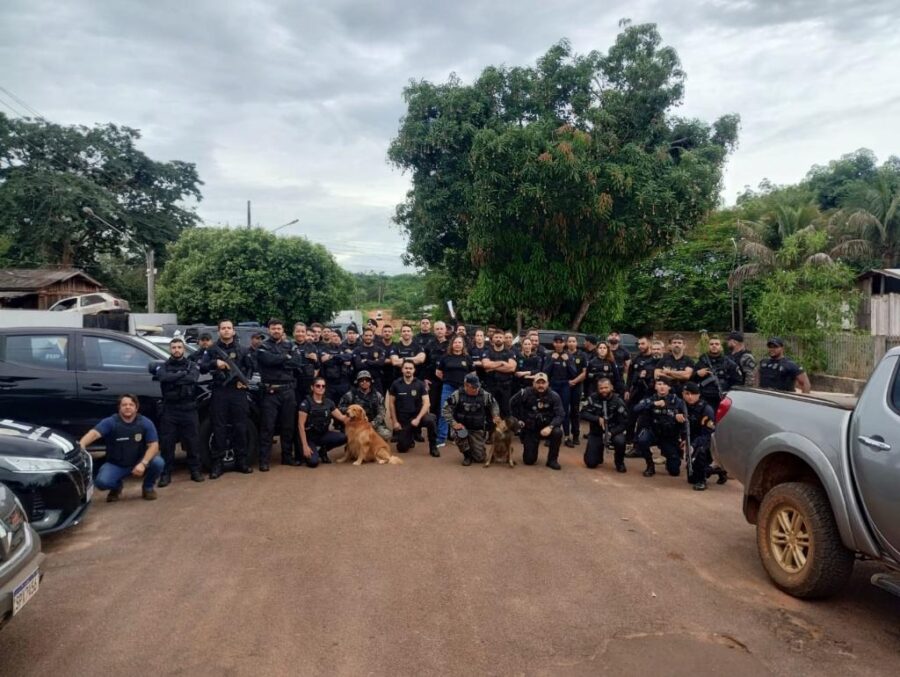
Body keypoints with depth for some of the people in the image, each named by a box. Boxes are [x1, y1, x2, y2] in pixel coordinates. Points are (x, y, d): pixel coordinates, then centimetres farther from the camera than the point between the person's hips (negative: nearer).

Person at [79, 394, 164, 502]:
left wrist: (143, 463, -33)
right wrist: (81, 444, -55)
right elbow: (94, 433, -32)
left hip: (138, 463, 1)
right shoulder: (110, 422, -14)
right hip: (115, 465, 0)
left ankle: (148, 487, 4)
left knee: (158, 462, -29)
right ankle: (116, 487, 10)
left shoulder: (146, 423, -11)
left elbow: (154, 446, -16)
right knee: (101, 481, -29)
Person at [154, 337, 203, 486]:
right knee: (167, 443, 1)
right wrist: (183, 374, -13)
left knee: (192, 441, 4)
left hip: (189, 409, 0)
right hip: (169, 410, 0)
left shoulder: (192, 365, 8)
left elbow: (193, 379, -15)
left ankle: (195, 470, 16)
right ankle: (166, 473, 10)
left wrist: (172, 379, -12)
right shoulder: (163, 366, 8)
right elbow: (164, 377, -16)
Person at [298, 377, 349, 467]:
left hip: (323, 434, 5)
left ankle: (322, 451, 5)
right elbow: (301, 425, -16)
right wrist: (305, 446, -21)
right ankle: (306, 452, 9)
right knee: (313, 462, -27)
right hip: (309, 436, -5)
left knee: (343, 438, -22)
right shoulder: (306, 403, -13)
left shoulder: (328, 402, 2)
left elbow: (342, 417, 3)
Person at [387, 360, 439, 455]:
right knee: (402, 448, -6)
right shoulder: (396, 384, -4)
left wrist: (418, 419, -23)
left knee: (431, 419, -34)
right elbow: (391, 403, 1)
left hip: (417, 415, -1)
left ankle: (433, 446, -12)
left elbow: (426, 403, -12)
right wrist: (395, 421, -3)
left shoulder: (420, 384, -6)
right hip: (403, 419, 1)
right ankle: (410, 438, 31)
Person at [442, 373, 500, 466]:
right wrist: (453, 423, -20)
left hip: (477, 430, 2)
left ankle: (477, 448, 35)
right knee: (460, 434, -38)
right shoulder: (457, 395, -16)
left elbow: (494, 404, 12)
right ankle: (467, 455, -6)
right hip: (461, 426, -1)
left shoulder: (485, 395, -8)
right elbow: (445, 409, -13)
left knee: (479, 458, -5)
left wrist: (495, 415, -3)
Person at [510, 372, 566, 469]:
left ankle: (552, 459, -10)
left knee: (557, 432, -34)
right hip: (530, 430, 0)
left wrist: (550, 427, -34)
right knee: (529, 460, -7)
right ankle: (528, 445, 31)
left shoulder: (554, 396, -12)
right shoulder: (526, 393, -12)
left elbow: (560, 415, -18)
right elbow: (512, 404, 4)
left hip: (547, 428, 0)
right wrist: (519, 419, 1)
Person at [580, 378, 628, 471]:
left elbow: (624, 423, -14)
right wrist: (597, 419, -26)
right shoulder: (593, 398, -8)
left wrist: (611, 433, -29)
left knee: (620, 441, -36)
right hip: (596, 432, 1)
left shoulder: (618, 401, -13)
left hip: (613, 431, -1)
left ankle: (619, 462, -4)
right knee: (590, 463, -8)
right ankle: (599, 452, 30)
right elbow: (583, 414, -10)